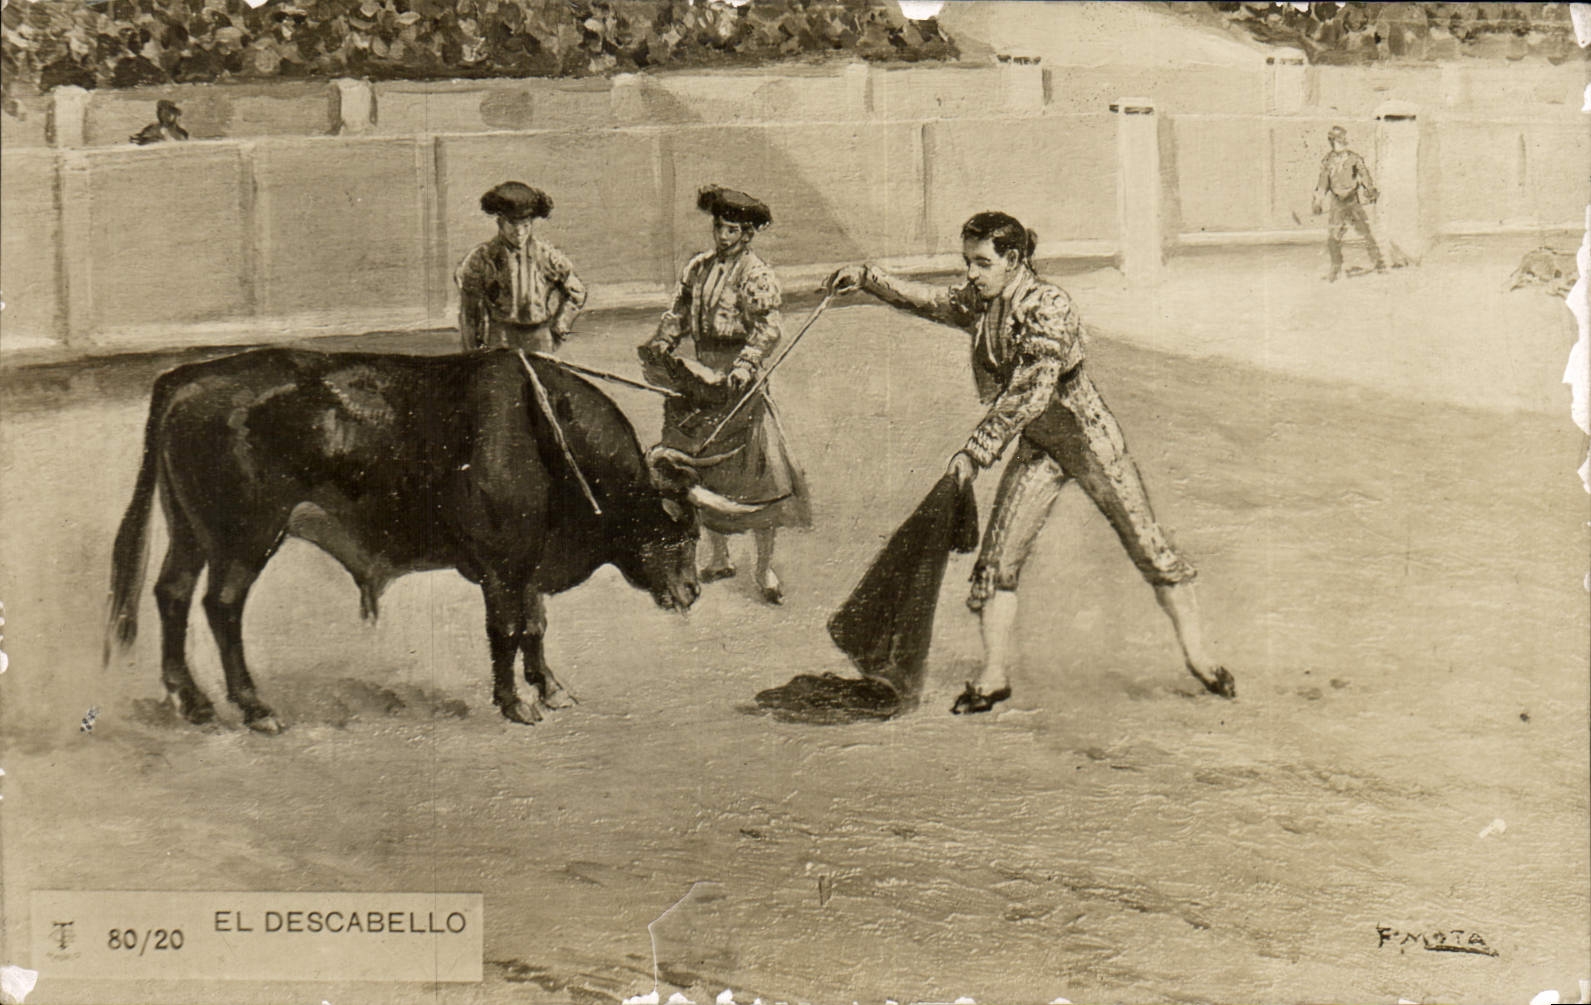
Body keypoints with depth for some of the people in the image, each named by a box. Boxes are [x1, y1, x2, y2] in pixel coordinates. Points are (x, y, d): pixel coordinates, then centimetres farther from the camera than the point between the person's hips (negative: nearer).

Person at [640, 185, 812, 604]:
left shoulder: (757, 276, -10)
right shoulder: (698, 268, 10)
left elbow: (767, 331, -20)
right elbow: (680, 312, 17)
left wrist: (743, 369, -34)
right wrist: (662, 343, -2)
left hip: (742, 385, -6)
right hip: (701, 380, 6)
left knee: (757, 473, -7)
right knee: (701, 470, 11)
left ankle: (765, 567, 2)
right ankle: (718, 558, 25)